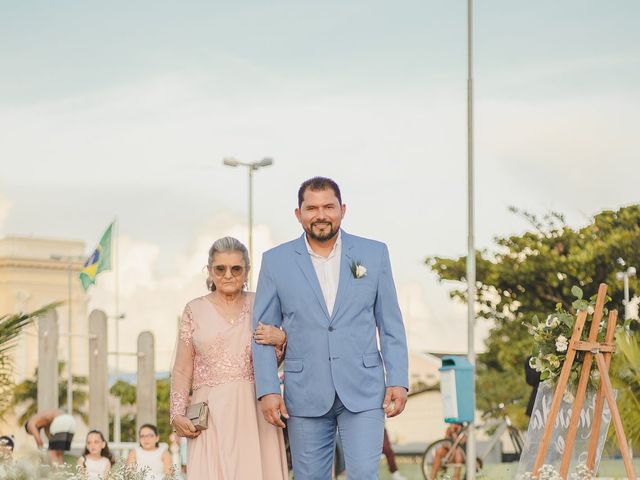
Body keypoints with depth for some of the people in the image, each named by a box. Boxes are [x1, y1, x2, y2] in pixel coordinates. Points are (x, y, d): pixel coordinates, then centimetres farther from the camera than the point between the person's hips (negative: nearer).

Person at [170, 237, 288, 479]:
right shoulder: (195, 310, 7)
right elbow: (182, 370, 6)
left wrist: (280, 339, -8)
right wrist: (177, 414, -4)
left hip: (255, 411, 1)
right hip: (212, 413, -1)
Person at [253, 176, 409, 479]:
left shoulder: (374, 254, 6)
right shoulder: (276, 261, 4)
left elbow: (391, 325, 7)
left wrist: (398, 381, -2)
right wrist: (267, 389, -5)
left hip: (362, 392, 0)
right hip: (306, 396, 1)